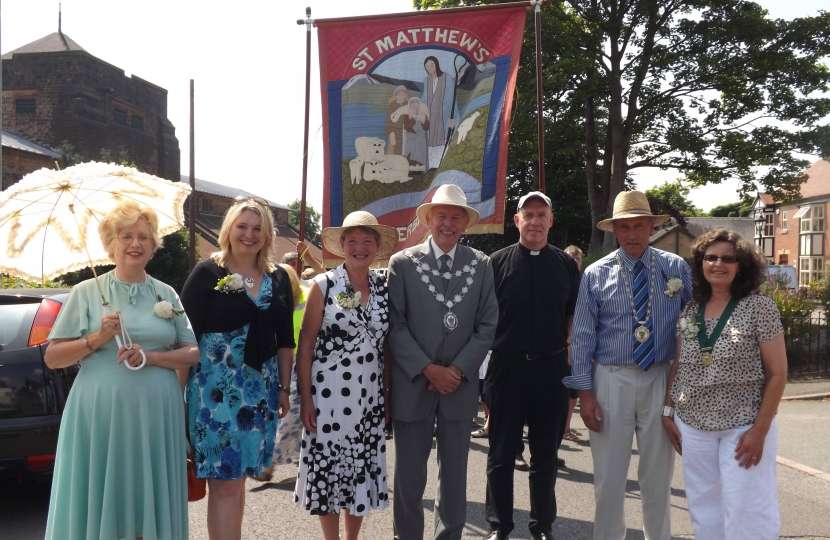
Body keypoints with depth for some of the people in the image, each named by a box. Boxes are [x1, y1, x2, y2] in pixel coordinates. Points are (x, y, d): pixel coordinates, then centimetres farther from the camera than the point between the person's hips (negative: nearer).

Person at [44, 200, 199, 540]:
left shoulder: (167, 294, 9)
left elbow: (192, 354, 5)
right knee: (98, 500, 4)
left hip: (156, 414, 2)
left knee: (150, 500, 8)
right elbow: (52, 358, 2)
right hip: (99, 413, -2)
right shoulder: (86, 292, 3)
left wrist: (149, 357, -11)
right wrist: (95, 339, -13)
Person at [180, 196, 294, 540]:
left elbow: (285, 340, 12)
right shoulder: (208, 273, -4)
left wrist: (284, 388, 9)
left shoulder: (278, 279, 9)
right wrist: (181, 389, -9)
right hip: (216, 388, -4)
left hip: (260, 390, 5)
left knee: (238, 475, 14)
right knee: (225, 483, -3)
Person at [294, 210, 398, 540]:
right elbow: (305, 346, -6)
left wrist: (389, 393, 5)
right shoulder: (323, 285, -6)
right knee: (328, 469, 6)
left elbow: (388, 345, 8)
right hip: (328, 393, -3)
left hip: (370, 395, 3)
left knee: (363, 471, 12)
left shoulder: (384, 287, 4)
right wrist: (305, 399, -9)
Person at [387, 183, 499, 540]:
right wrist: (427, 370, -12)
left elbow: (487, 326, 0)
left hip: (460, 385, 2)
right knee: (408, 477, 8)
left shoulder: (481, 265, 2)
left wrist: (457, 369, -9)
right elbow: (395, 326, -5)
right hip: (412, 384, -1)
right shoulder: (402, 263, -2)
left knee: (454, 476, 13)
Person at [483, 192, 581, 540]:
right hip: (507, 366, -2)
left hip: (551, 368, 2)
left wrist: (570, 348, 1)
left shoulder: (565, 263, 6)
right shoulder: (499, 261, 0)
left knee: (546, 454, 13)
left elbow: (574, 314, 12)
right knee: (502, 453, 9)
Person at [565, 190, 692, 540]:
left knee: (658, 472, 13)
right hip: (611, 380, -1)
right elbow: (582, 336, -2)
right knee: (609, 474, 8)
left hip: (661, 378, 1)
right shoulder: (596, 274, -2)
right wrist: (584, 392, -5)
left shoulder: (676, 269, 1)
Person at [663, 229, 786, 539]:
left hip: (743, 428, -4)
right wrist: (668, 412, 6)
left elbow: (777, 374, -8)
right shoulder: (690, 310, 5)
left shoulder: (760, 308, -8)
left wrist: (760, 430, -12)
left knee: (746, 513, 0)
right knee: (704, 509, 13)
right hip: (693, 426, 4)